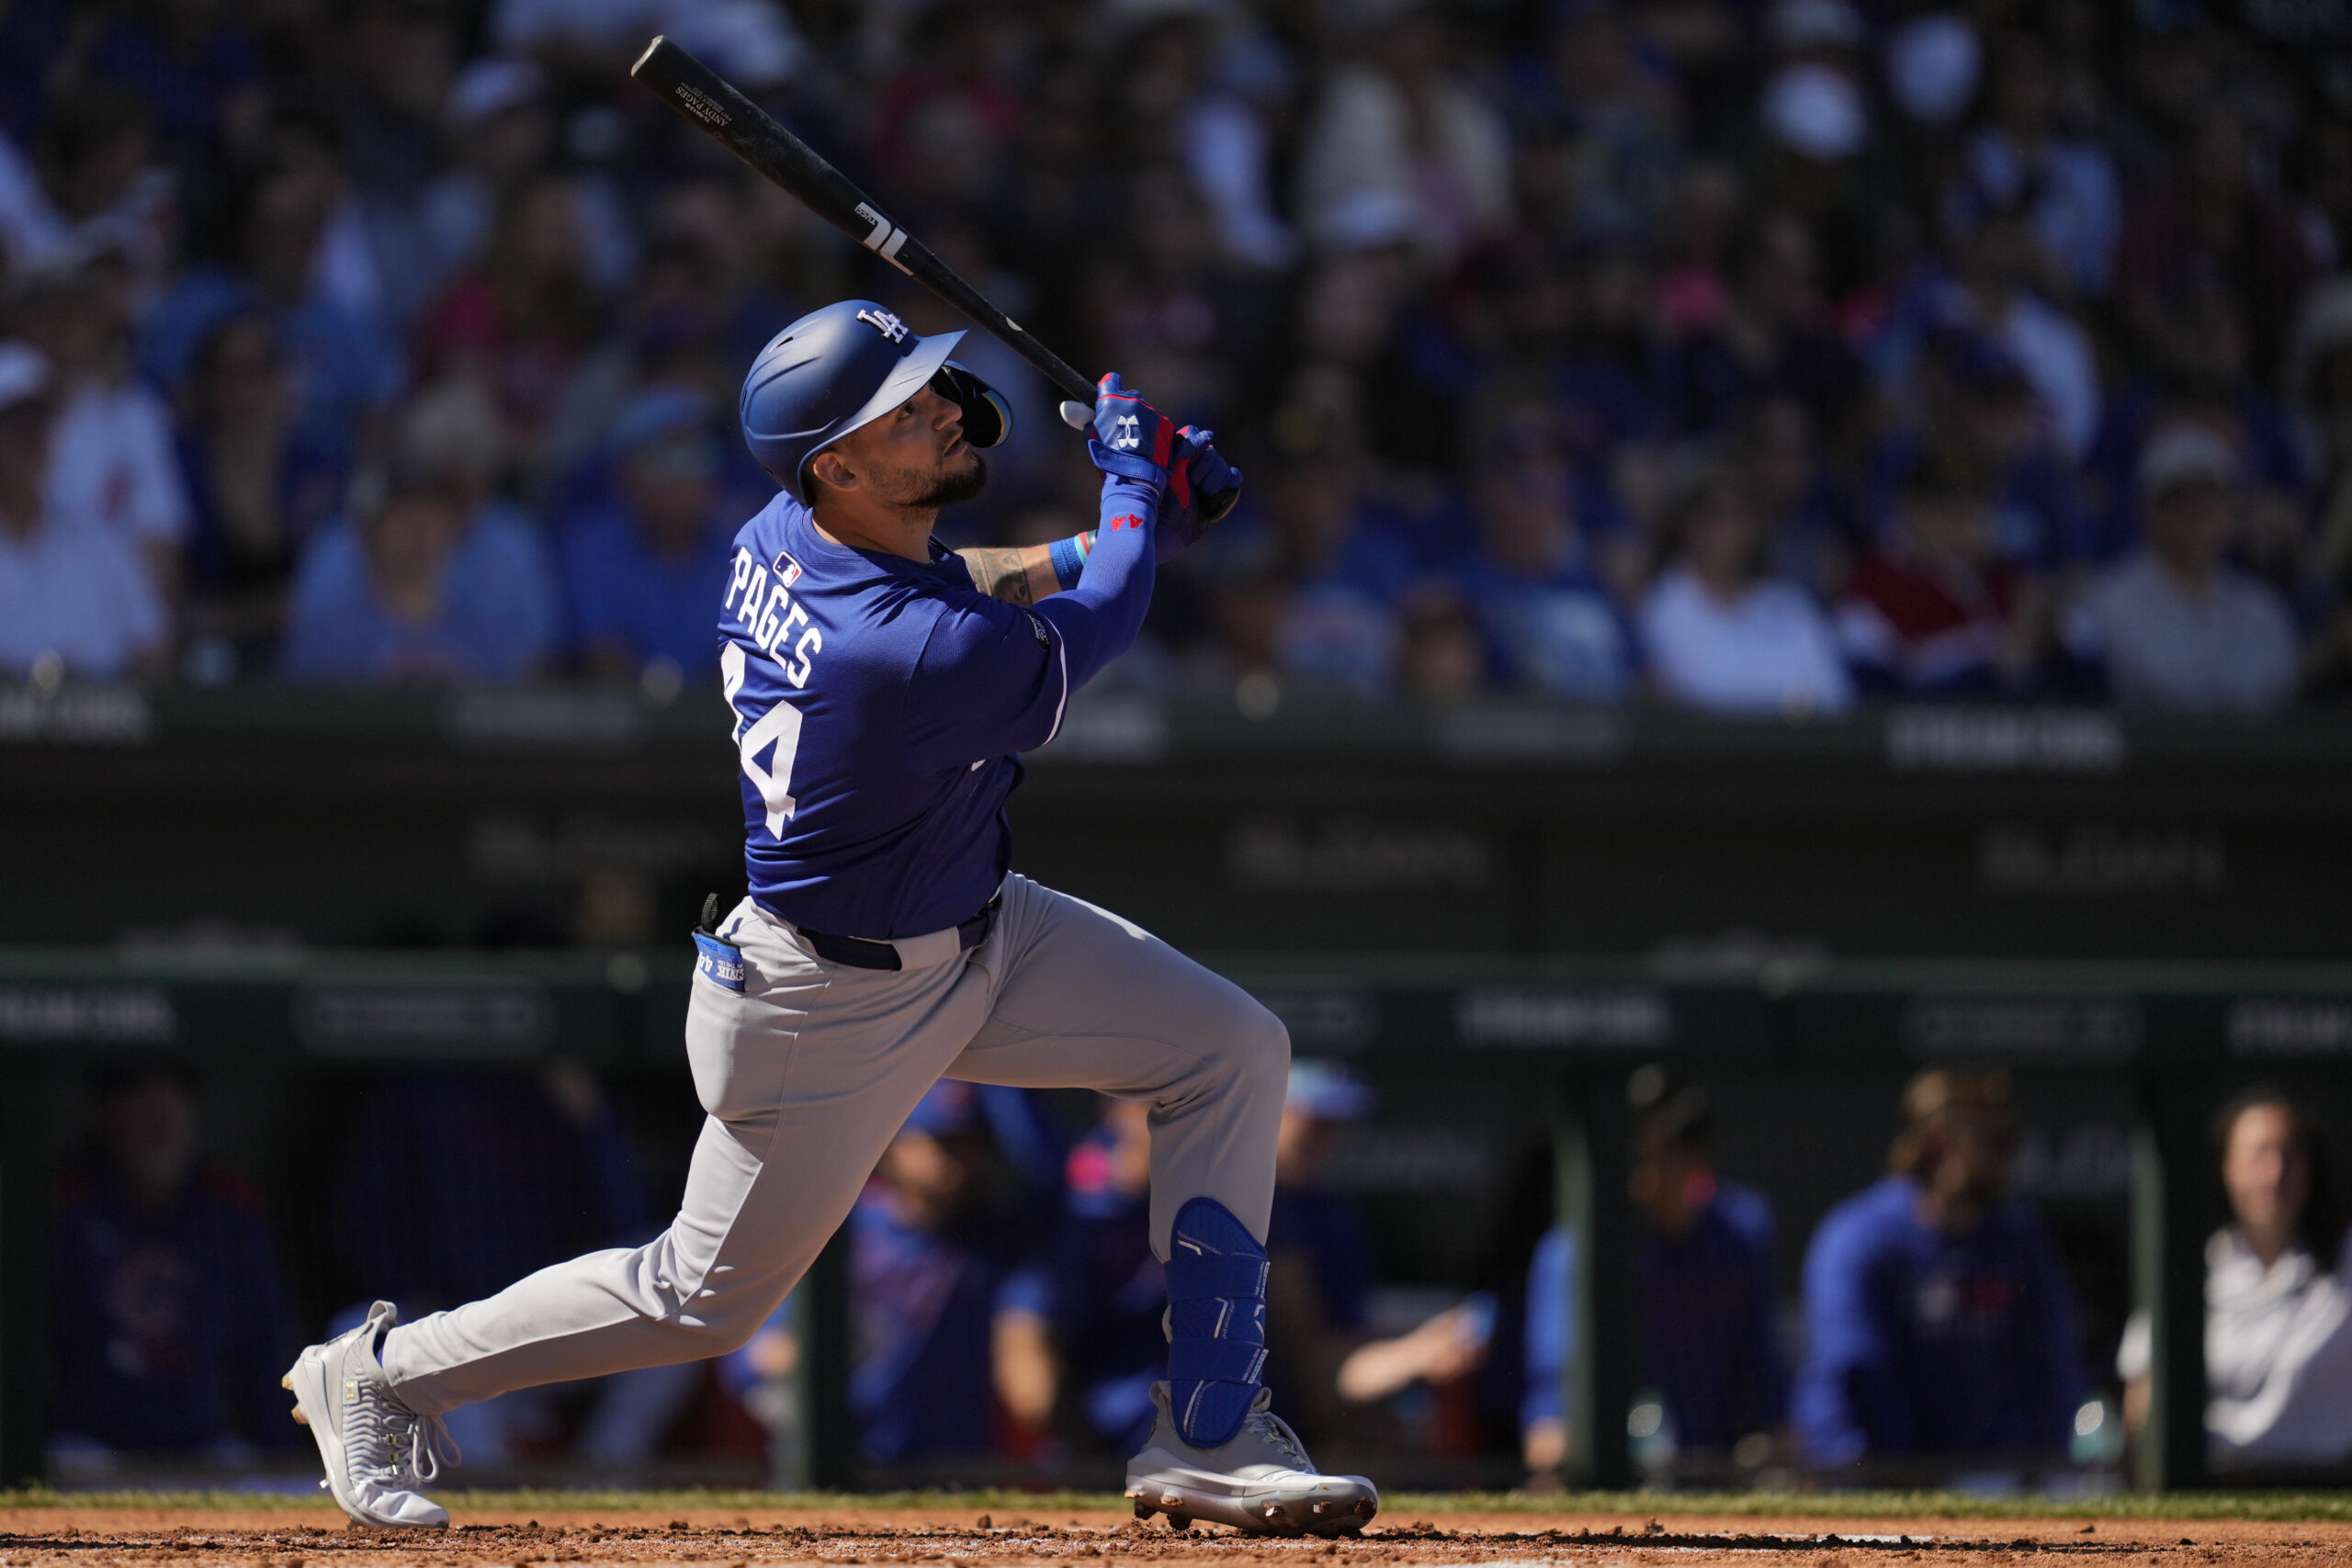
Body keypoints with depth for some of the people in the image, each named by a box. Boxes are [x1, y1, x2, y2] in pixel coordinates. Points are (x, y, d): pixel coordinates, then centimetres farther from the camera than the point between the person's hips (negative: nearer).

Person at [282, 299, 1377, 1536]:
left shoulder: (783, 539, -12)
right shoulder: (920, 659, -37)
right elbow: (1094, 634, -17)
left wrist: (1127, 532, 1)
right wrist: (1136, 489, 1)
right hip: (836, 1004, -9)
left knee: (1233, 1050, 2)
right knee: (705, 1298, 8)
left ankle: (1210, 1437, 7)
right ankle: (379, 1376, 28)